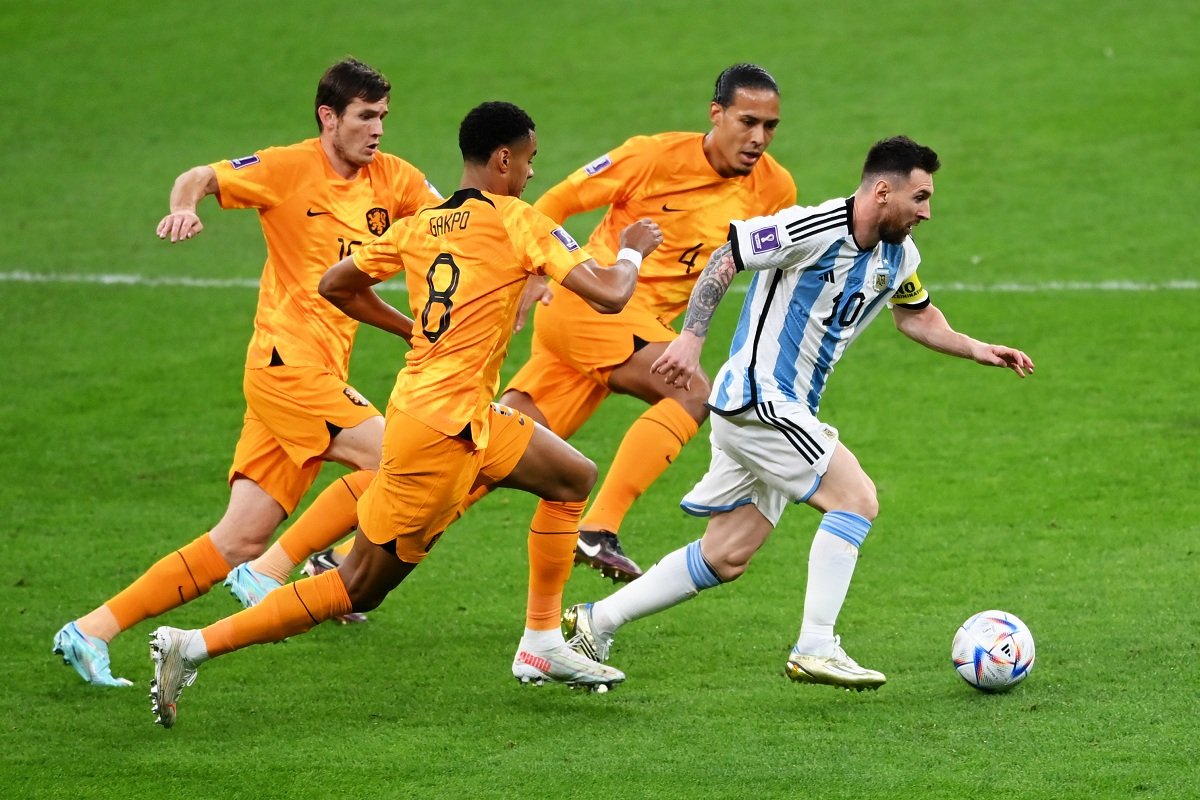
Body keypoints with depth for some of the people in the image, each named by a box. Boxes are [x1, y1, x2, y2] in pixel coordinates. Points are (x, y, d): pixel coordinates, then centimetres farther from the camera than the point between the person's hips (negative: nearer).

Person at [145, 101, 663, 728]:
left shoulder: (418, 226, 9)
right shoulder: (515, 220, -11)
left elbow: (335, 286, 15)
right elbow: (608, 295, -15)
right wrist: (631, 252, 7)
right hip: (441, 430, -9)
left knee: (574, 478, 21)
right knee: (357, 588, 0)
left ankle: (542, 646, 23)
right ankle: (194, 646, -2)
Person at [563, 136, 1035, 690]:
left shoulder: (900, 255, 8)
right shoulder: (815, 230, -19)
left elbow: (916, 315, 26)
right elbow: (724, 258, -15)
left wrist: (977, 350, 13)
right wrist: (691, 339, -22)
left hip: (784, 411, 9)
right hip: (755, 397, -9)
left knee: (725, 559, 9)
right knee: (856, 498, -15)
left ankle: (593, 623, 16)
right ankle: (814, 649, -12)